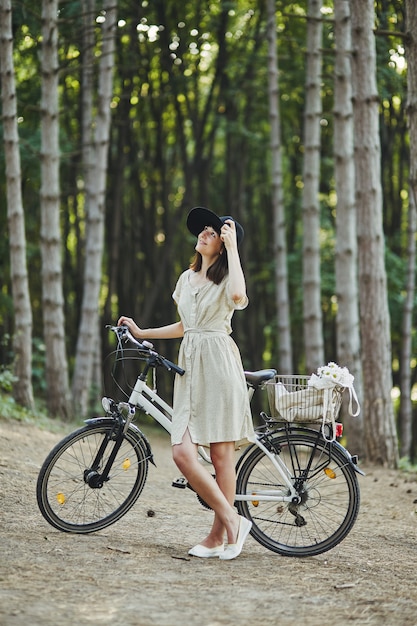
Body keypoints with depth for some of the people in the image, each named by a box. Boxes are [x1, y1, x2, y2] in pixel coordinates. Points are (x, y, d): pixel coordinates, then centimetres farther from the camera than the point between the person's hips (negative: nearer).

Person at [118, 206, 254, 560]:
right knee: (183, 453, -8)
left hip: (219, 366, -6)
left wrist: (232, 246, -18)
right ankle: (232, 520, 2)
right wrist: (142, 333, 26)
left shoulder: (226, 278, -1)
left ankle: (218, 536, 7)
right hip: (190, 367, 6)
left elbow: (238, 296, -27)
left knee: (221, 454, -2)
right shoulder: (187, 278, 19)